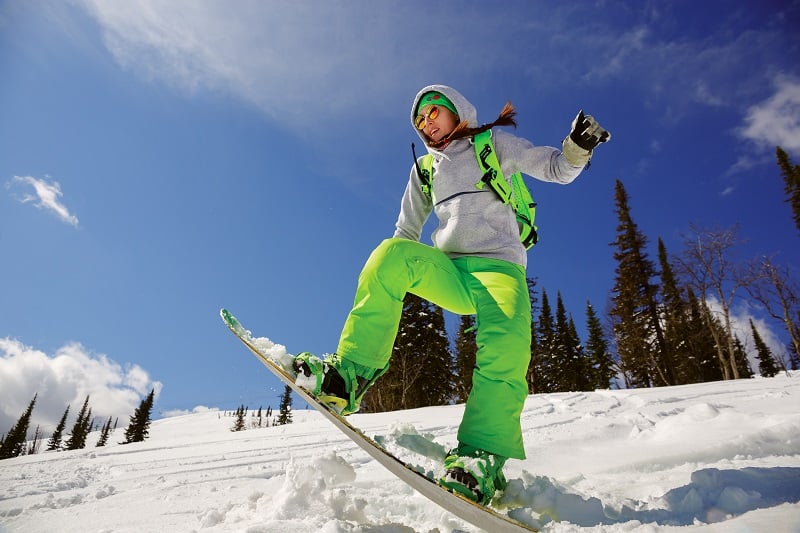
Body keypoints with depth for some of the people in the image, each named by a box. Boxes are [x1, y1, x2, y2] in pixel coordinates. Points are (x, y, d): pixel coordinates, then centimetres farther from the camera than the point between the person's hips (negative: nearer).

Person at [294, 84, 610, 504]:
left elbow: (556, 170, 11)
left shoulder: (495, 143, 15)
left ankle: (482, 458, -34)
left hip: (498, 267, -2)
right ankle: (347, 376, -32)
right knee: (393, 254, -29)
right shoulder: (424, 168, 25)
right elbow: (407, 232, 25)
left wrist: (578, 145, -12)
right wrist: (382, 281, 13)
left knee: (506, 345, -33)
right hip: (447, 271, 3)